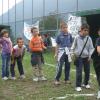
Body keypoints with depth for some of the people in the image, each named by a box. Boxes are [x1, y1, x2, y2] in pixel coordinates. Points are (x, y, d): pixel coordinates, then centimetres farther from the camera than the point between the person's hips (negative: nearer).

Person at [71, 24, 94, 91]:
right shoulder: (77, 37, -4)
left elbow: (91, 48, 4)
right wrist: (73, 53, 1)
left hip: (86, 57, 3)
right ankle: (78, 86, 3)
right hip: (79, 57, -3)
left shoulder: (89, 38, 0)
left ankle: (86, 83, 31)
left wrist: (90, 55, -5)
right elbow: (73, 47, 6)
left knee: (87, 71, 10)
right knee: (79, 71, -6)